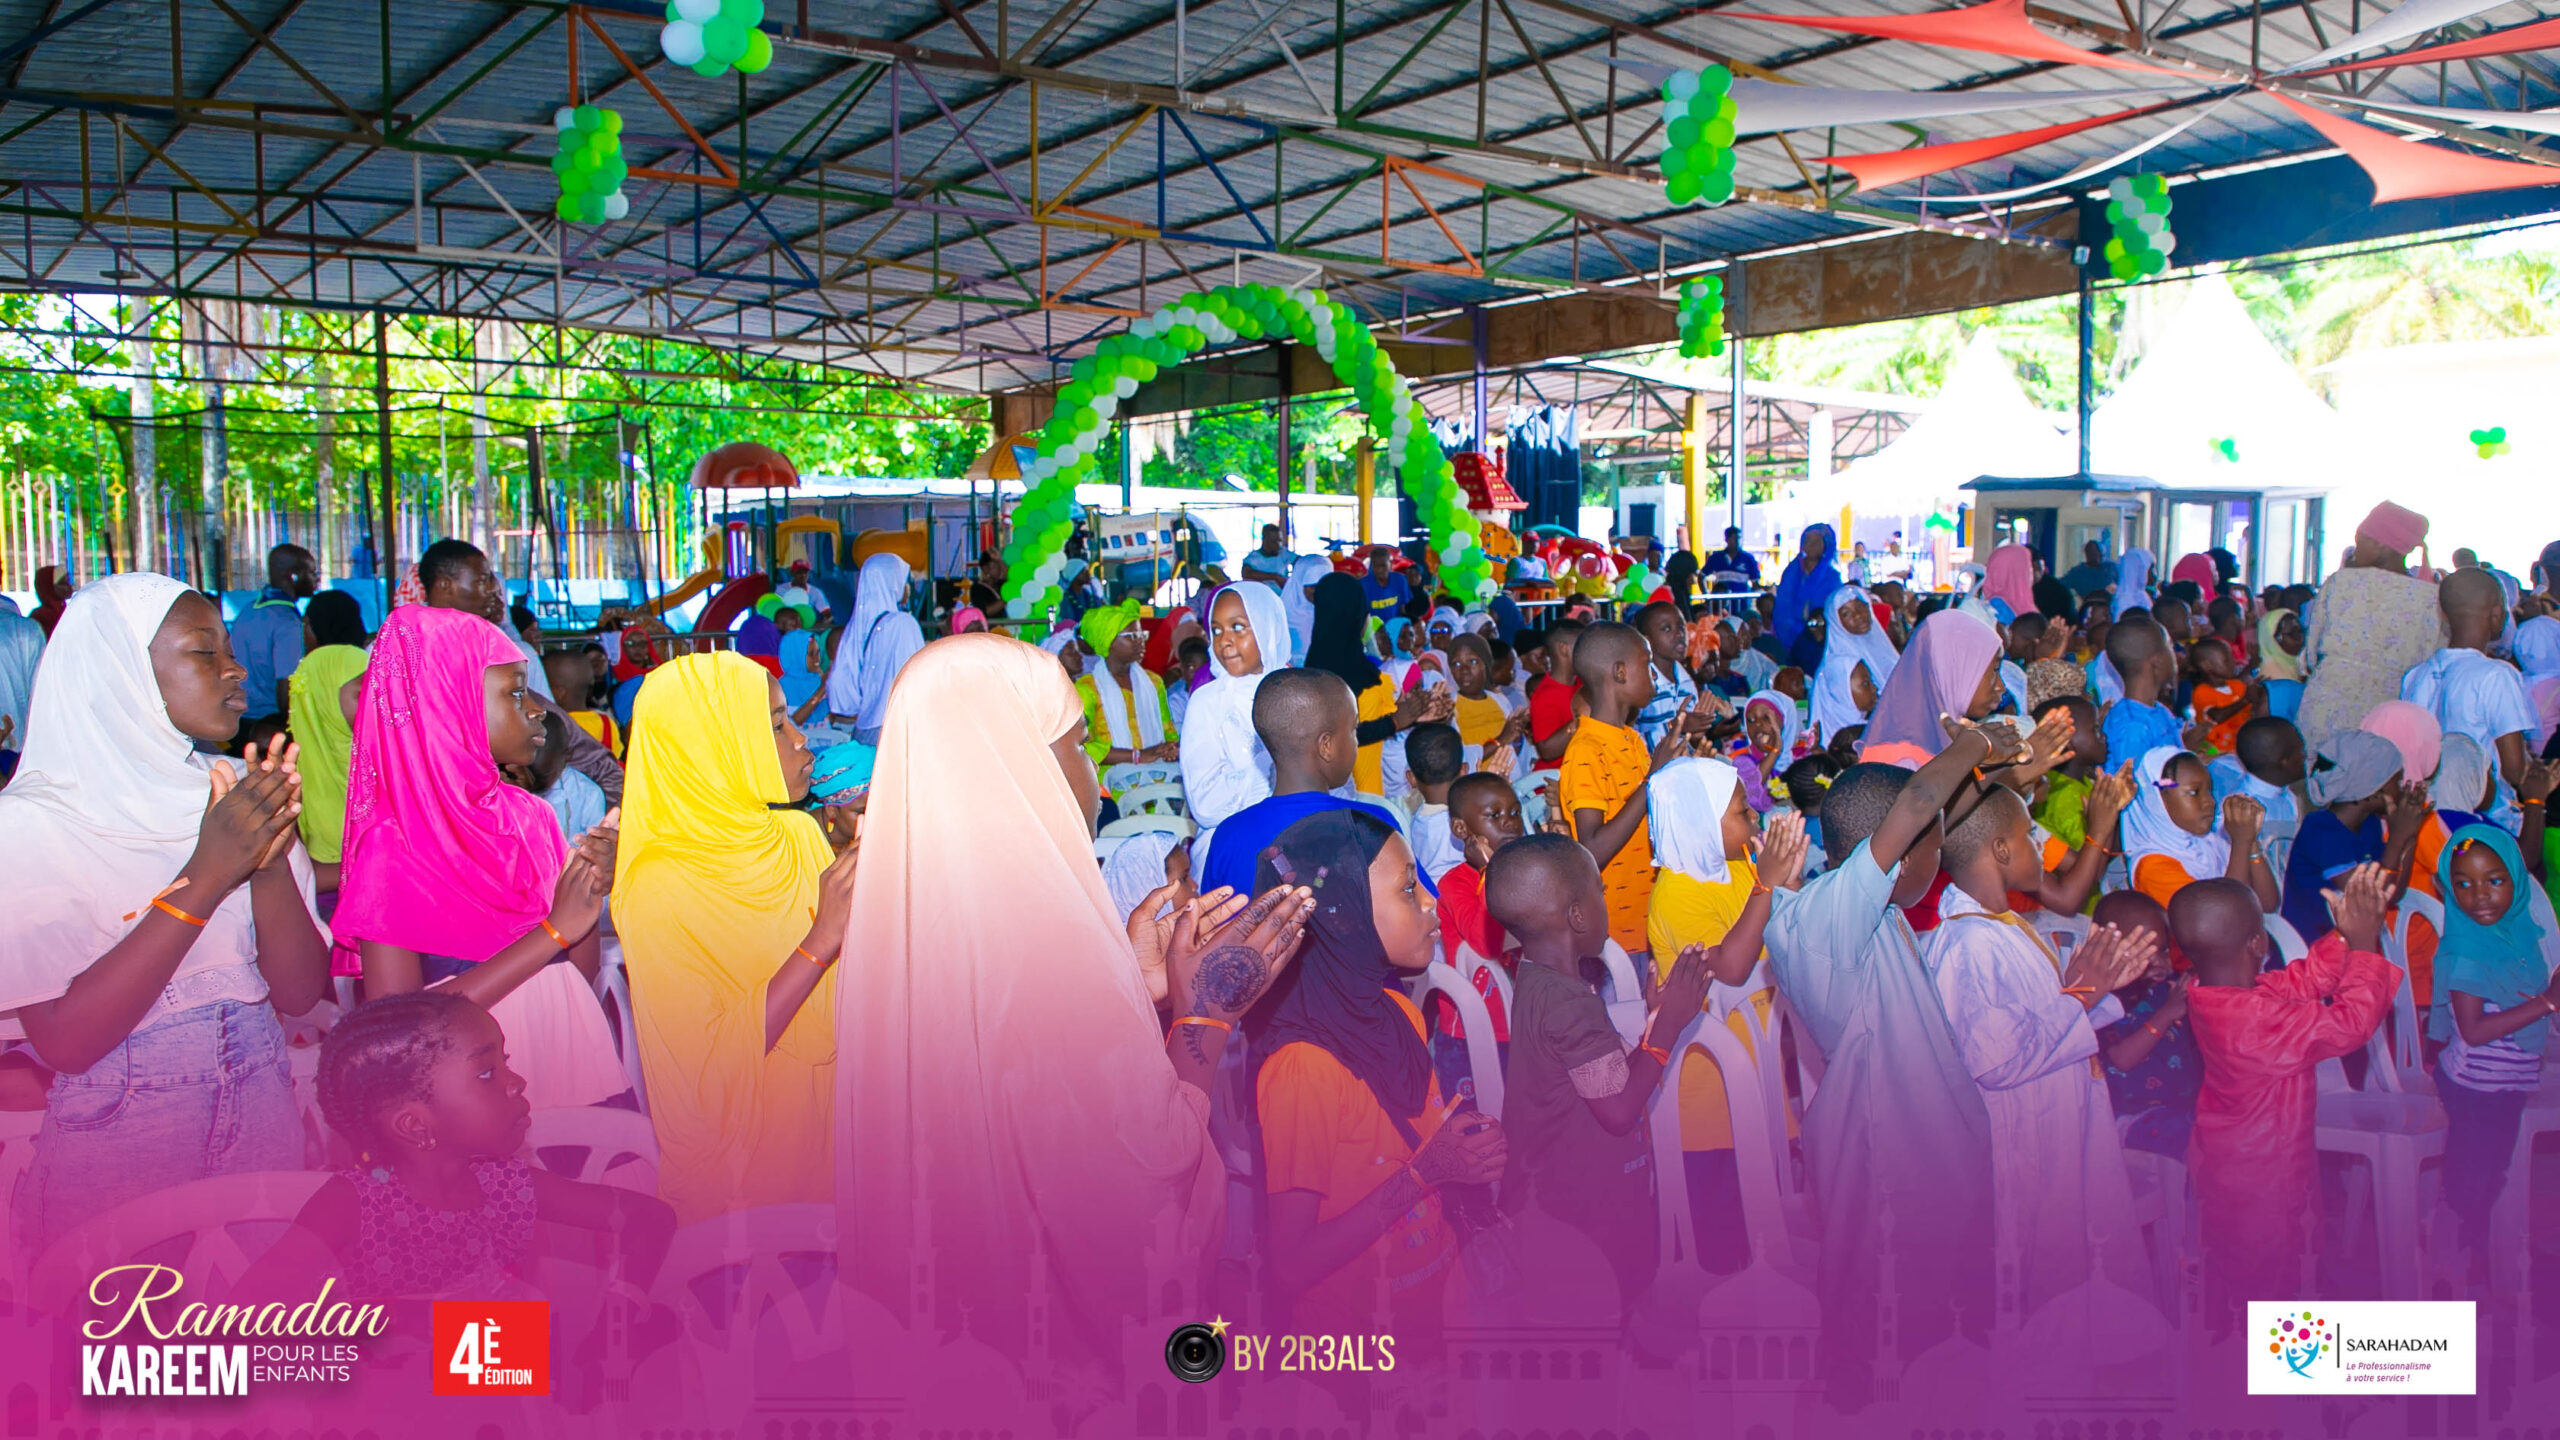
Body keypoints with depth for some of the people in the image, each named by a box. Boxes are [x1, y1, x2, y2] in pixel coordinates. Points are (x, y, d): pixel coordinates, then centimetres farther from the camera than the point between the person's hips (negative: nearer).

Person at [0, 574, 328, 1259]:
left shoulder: (239, 795, 3)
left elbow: (302, 993, -3)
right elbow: (64, 1039, -21)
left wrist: (271, 863, -20)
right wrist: (204, 879, -25)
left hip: (263, 1128, 4)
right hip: (113, 1152, -4)